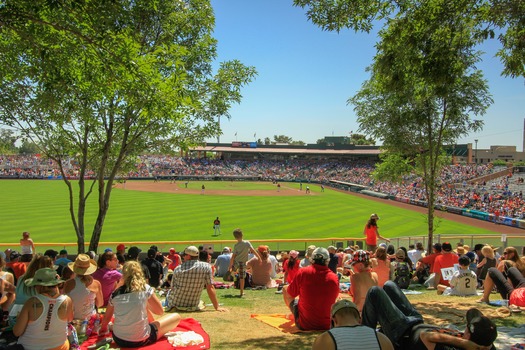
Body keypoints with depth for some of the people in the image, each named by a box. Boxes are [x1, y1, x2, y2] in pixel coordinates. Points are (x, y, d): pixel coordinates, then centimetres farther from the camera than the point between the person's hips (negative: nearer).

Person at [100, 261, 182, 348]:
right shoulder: (145, 289, -5)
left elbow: (106, 317, 16)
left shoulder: (115, 293, 4)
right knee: (176, 317, 13)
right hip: (140, 340, -4)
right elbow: (160, 311, 4)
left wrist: (102, 330, 36)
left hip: (118, 339, 5)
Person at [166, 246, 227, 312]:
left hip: (175, 305, 0)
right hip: (193, 307, 0)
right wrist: (217, 307, -8)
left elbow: (172, 287, 2)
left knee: (169, 292, 30)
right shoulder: (206, 267, -11)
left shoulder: (178, 269, -9)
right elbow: (210, 288, -12)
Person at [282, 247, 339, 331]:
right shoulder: (334, 278, -8)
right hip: (327, 325, 3)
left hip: (304, 325, -2)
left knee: (285, 288, 16)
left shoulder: (302, 272, -13)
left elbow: (290, 294, 1)